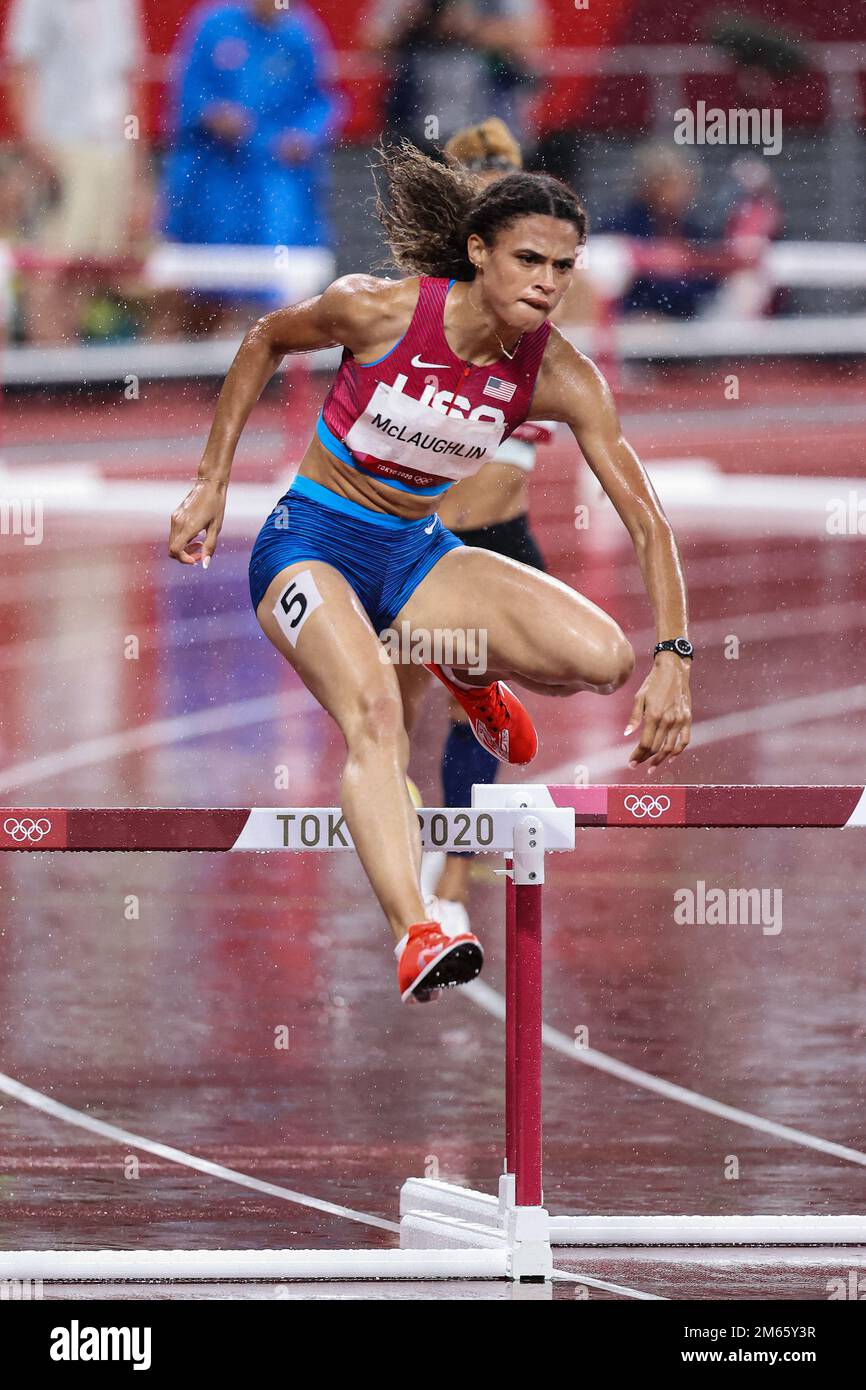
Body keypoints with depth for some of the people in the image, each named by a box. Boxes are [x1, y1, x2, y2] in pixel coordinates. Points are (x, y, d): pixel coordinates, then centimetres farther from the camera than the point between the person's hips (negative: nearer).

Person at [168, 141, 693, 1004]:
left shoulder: (559, 377, -13)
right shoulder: (379, 312, -19)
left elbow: (647, 520, -12)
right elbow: (266, 340, 1)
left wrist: (673, 659, -23)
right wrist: (211, 482, 0)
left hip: (415, 553, 4)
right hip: (309, 544, -4)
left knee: (602, 657, -19)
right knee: (374, 712, -35)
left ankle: (469, 675, 15)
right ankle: (413, 938, -50)